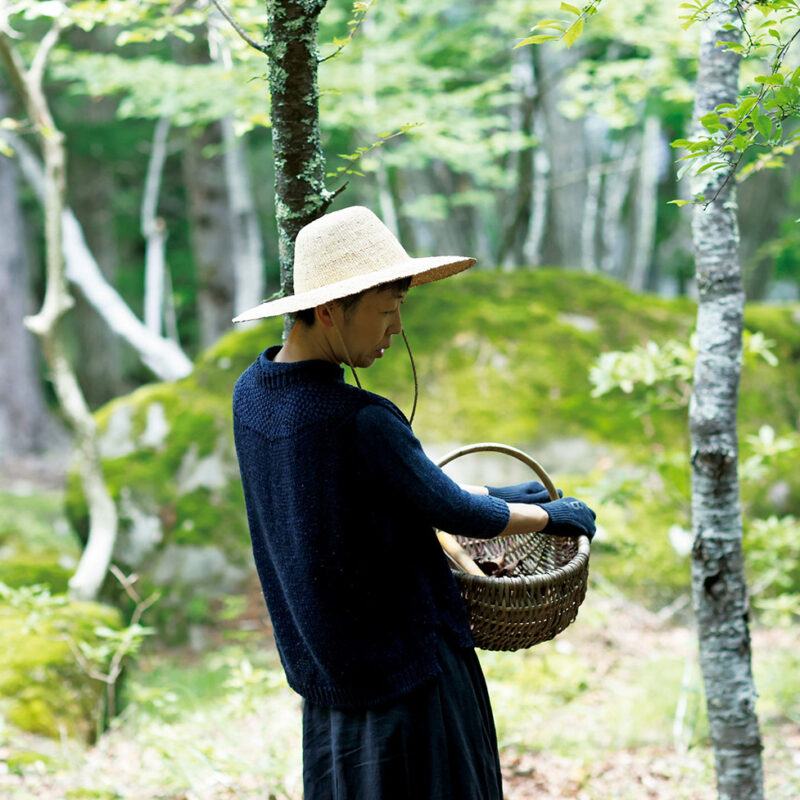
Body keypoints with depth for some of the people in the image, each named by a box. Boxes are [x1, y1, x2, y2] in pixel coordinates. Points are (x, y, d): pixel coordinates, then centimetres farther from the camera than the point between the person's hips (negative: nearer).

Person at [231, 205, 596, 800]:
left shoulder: (251, 393, 2)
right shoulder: (359, 422, -26)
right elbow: (455, 513, -11)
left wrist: (492, 496, 19)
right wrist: (552, 516, 7)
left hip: (323, 673, 8)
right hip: (406, 663, -8)